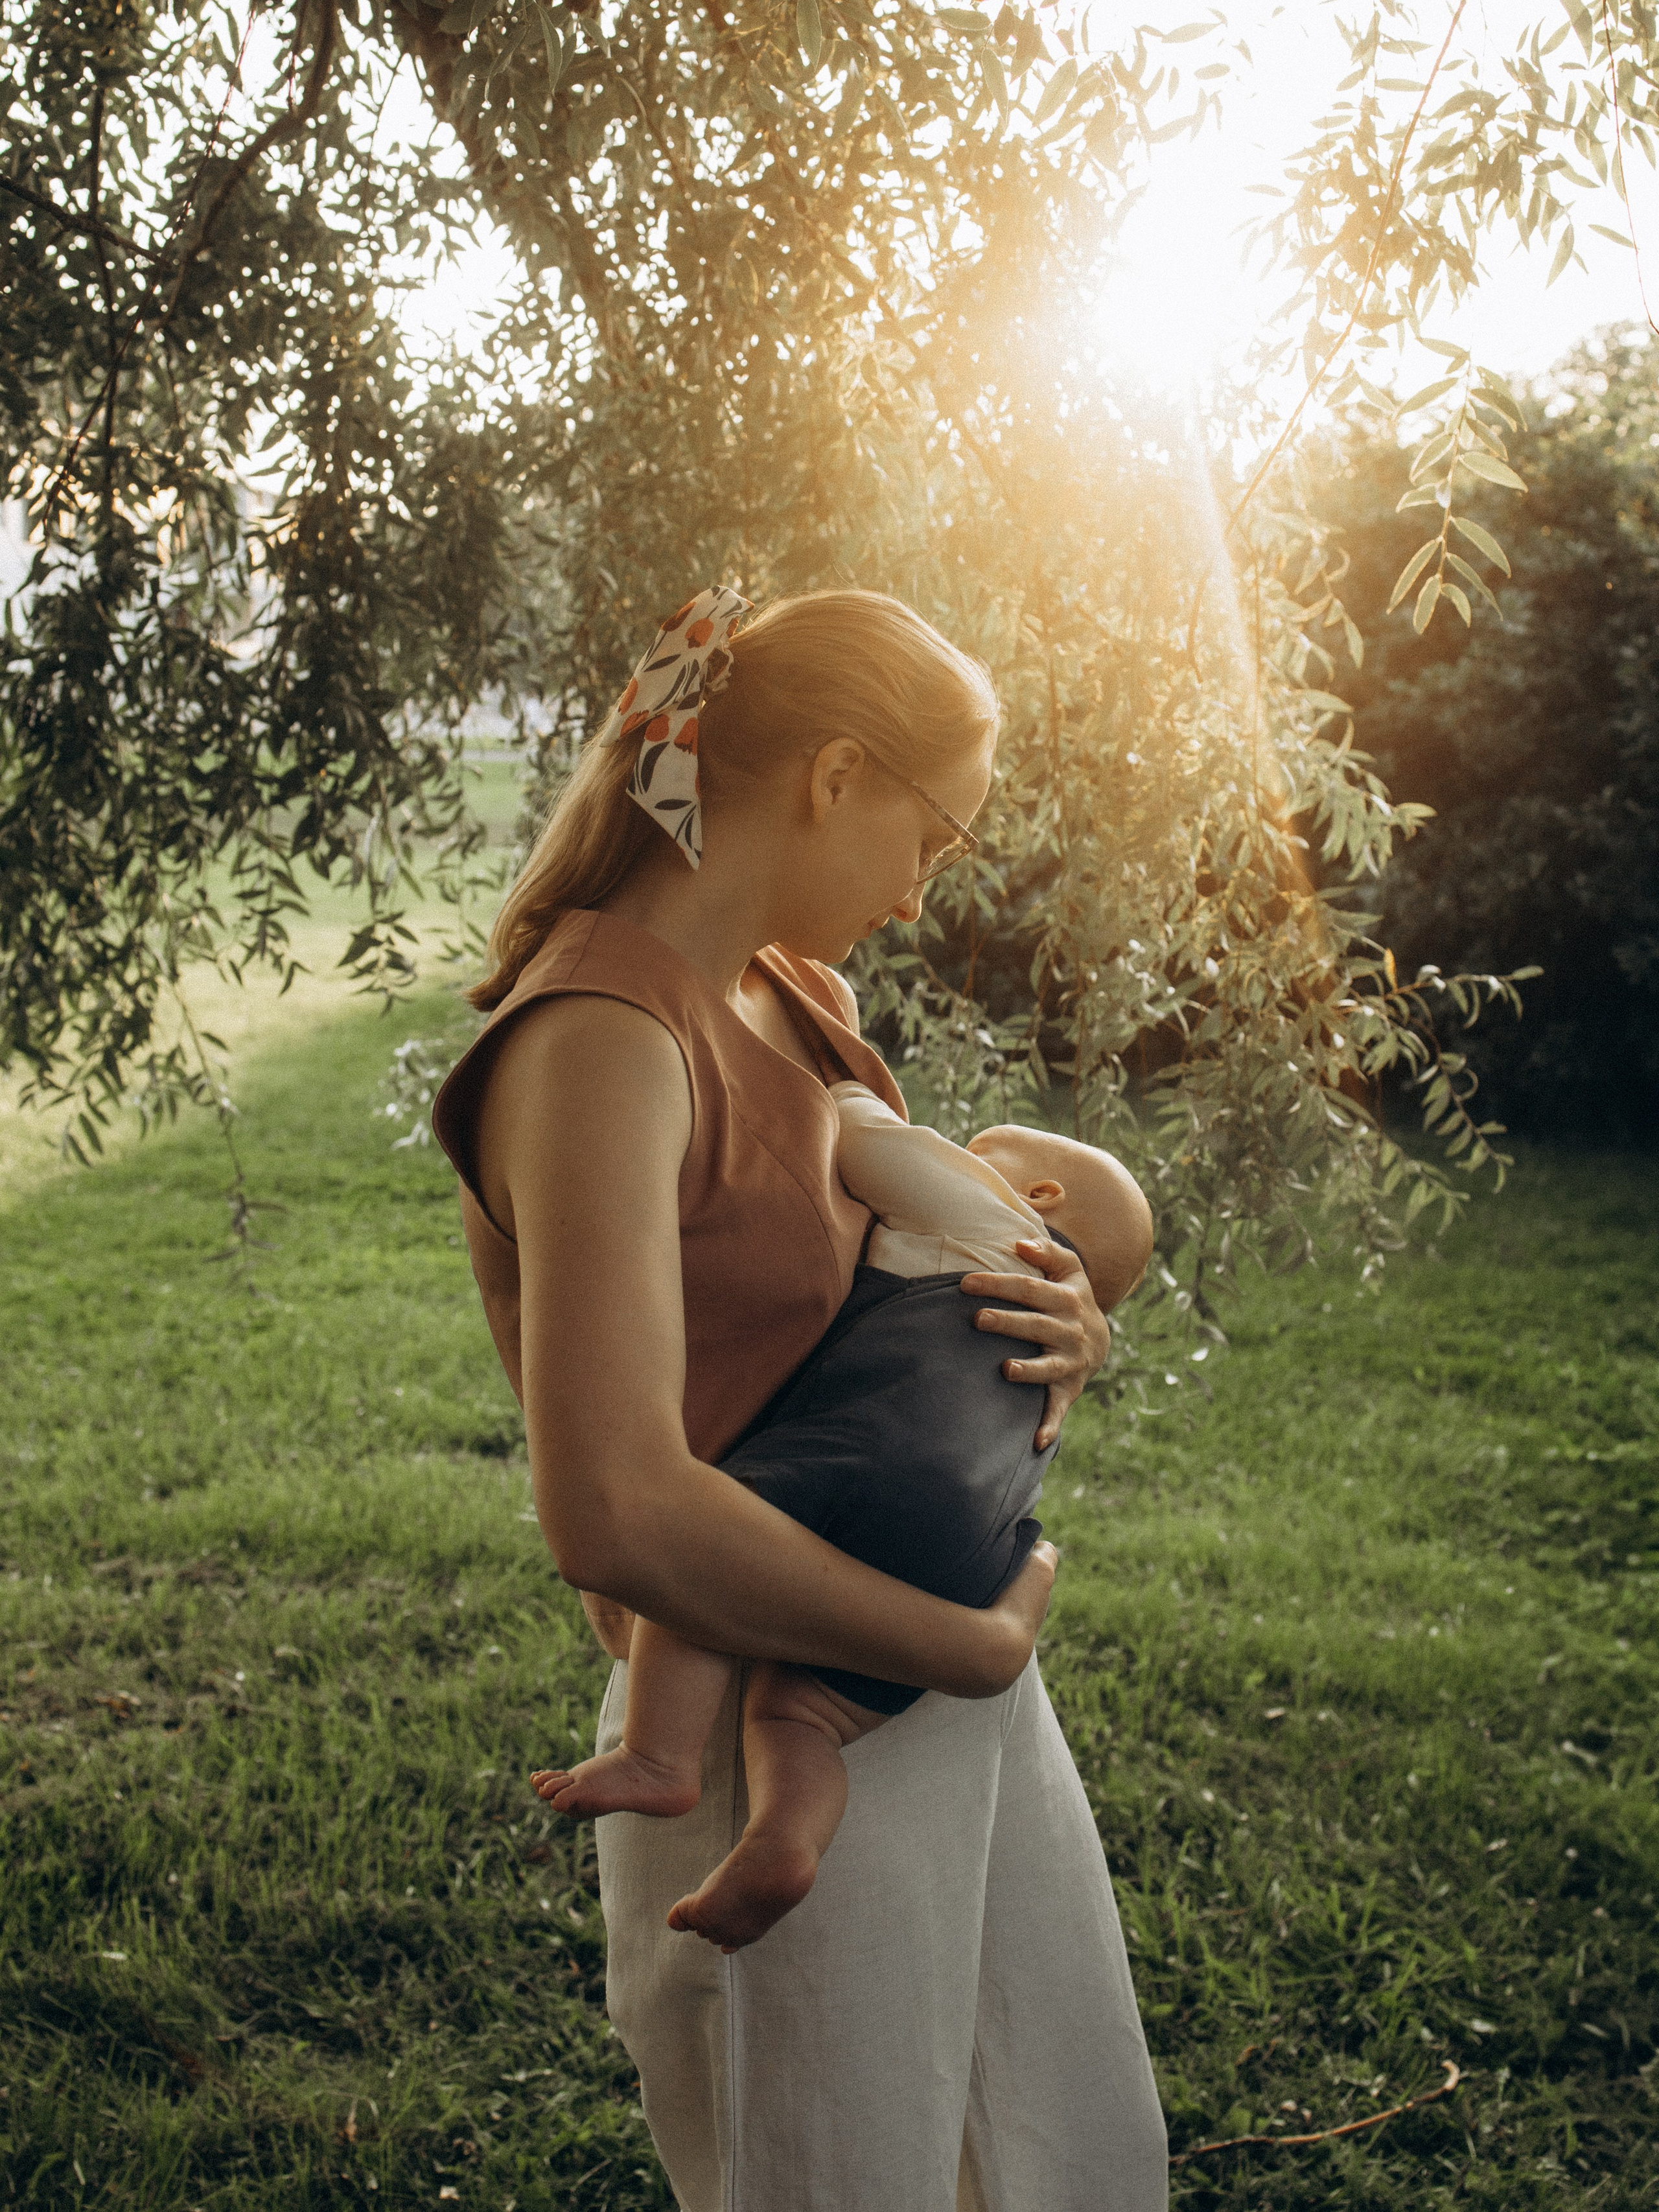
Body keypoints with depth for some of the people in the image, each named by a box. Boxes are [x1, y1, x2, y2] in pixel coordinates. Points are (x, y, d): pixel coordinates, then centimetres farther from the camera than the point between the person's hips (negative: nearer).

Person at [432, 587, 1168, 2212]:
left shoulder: (795, 1000, 7)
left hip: (963, 1686, 9)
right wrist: (981, 1645, -20)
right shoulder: (603, 1039, -22)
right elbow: (614, 1511, -32)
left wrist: (1060, 1334, -4)